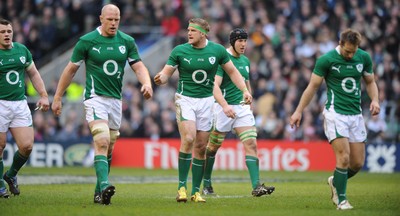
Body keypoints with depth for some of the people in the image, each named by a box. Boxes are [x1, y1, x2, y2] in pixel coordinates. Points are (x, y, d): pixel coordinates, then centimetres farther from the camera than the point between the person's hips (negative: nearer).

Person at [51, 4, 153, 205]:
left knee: (109, 148, 10)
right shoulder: (87, 41, -5)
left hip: (116, 99, 5)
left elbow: (138, 66, 4)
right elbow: (71, 69, 2)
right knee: (102, 142, -22)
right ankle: (104, 186, -34)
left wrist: (147, 83, -18)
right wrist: (57, 98, 5)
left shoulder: (127, 41, 4)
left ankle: (99, 192, 19)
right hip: (95, 97, -5)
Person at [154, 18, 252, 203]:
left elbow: (232, 72, 9)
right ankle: (182, 186, -14)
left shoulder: (217, 50, -1)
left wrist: (245, 90, -2)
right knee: (188, 139, -21)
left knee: (201, 147, 3)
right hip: (185, 99, -2)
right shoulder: (179, 51, -5)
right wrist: (160, 79, -26)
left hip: (206, 101, 2)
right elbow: (166, 73, -3)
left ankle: (196, 191, 11)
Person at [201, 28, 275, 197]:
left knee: (251, 144, -9)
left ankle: (256, 186, -15)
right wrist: (225, 106, -32)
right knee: (213, 146, 6)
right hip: (223, 107, -6)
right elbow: (215, 85, -21)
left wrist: (249, 105, 21)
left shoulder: (245, 61, 12)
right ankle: (206, 183, 24)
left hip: (242, 107, 6)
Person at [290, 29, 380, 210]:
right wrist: (299, 111, -1)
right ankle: (341, 200, -3)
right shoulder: (326, 59, -9)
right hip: (335, 113, -5)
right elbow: (313, 86, -2)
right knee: (343, 157, -16)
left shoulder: (364, 58, 3)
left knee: (358, 162, 3)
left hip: (356, 114, 5)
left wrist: (375, 100, -4)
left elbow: (370, 82, 16)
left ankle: (335, 182, 32)